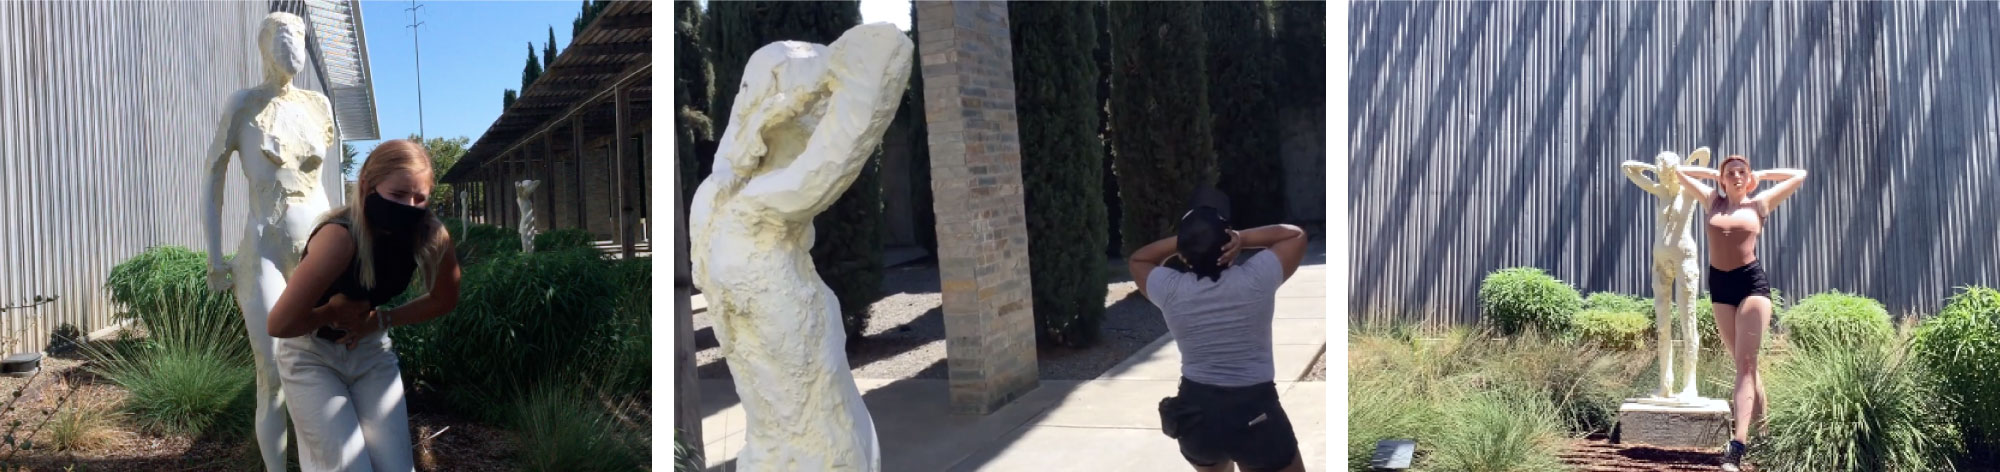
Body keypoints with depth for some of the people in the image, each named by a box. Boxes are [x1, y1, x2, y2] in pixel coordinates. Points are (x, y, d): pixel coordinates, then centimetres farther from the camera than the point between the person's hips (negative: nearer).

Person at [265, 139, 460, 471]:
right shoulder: (340, 237, -32)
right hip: (311, 356, -4)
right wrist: (333, 313, -17)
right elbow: (280, 324, -33)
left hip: (371, 352, 4)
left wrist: (381, 320, -7)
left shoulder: (432, 238, -18)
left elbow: (443, 300, 3)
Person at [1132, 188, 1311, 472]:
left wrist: (1180, 241, 0)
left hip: (1195, 413, 3)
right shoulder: (1256, 279, -13)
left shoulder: (1170, 290, -8)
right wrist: (1242, 238, -6)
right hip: (1256, 414, -3)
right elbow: (1296, 234, 4)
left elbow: (1137, 260, 15)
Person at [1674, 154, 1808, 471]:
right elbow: (1681, 171, 23)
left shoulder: (1760, 204, 6)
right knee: (1742, 362, 9)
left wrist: (1762, 175, 16)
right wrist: (1714, 174, 20)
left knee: (1745, 363, -12)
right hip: (1719, 284, 4)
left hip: (1752, 282, -4)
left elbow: (1800, 175, 13)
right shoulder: (1712, 201, 14)